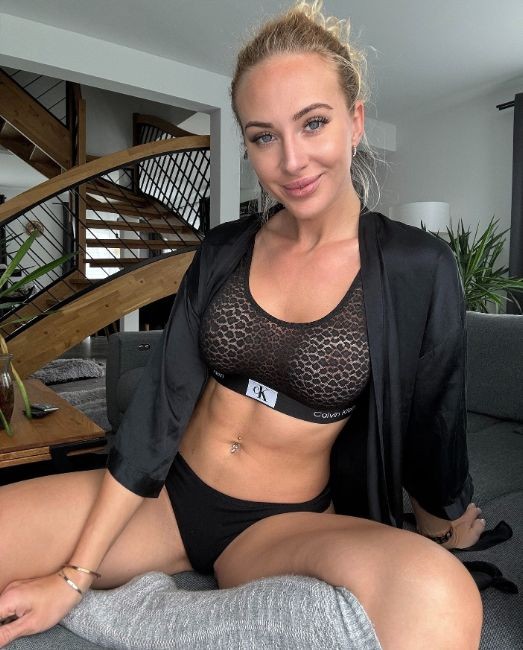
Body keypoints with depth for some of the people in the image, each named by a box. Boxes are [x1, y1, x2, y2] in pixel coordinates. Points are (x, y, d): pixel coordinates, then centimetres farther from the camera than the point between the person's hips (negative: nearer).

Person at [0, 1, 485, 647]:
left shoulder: (417, 270, -11)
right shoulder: (223, 251, -2)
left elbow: (433, 428, 0)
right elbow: (160, 402, -5)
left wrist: (444, 522, 17)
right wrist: (75, 573, -7)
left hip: (286, 523, -2)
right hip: (168, 495, 3)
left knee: (437, 595, -34)